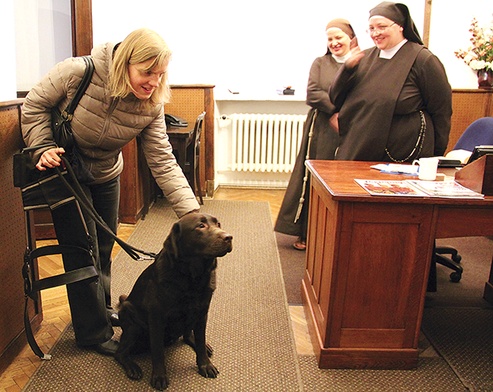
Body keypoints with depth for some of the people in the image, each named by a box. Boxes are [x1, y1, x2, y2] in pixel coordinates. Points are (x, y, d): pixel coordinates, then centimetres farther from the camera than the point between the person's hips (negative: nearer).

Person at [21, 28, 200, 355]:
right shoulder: (79, 72, -29)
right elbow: (35, 105, -14)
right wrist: (43, 148, -25)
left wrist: (191, 212, -30)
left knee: (104, 249, 18)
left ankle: (101, 308, 43)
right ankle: (93, 332, 17)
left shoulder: (151, 105, -19)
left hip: (106, 175, 5)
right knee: (83, 254, 0)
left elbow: (162, 161, -22)